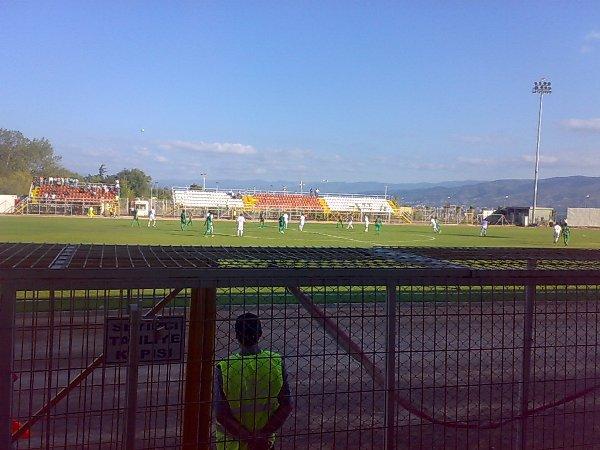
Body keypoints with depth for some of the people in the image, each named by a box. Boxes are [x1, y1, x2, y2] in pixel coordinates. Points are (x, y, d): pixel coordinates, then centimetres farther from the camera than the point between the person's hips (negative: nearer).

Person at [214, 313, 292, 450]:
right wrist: (262, 435, -10)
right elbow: (286, 406, -10)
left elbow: (221, 415, -18)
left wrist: (249, 438, -14)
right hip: (266, 439, 2)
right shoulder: (277, 363, -13)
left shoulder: (223, 368, -19)